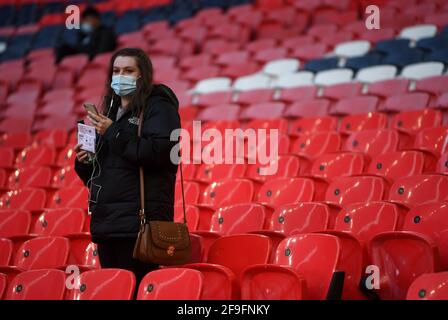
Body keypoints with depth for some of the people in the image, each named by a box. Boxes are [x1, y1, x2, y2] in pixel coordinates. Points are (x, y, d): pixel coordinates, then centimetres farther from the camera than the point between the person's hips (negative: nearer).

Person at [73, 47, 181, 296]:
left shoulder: (158, 107, -2)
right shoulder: (111, 110, 21)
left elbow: (160, 152, -19)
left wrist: (114, 133, -16)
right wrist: (85, 160, 4)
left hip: (141, 218, -8)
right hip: (107, 219, 8)